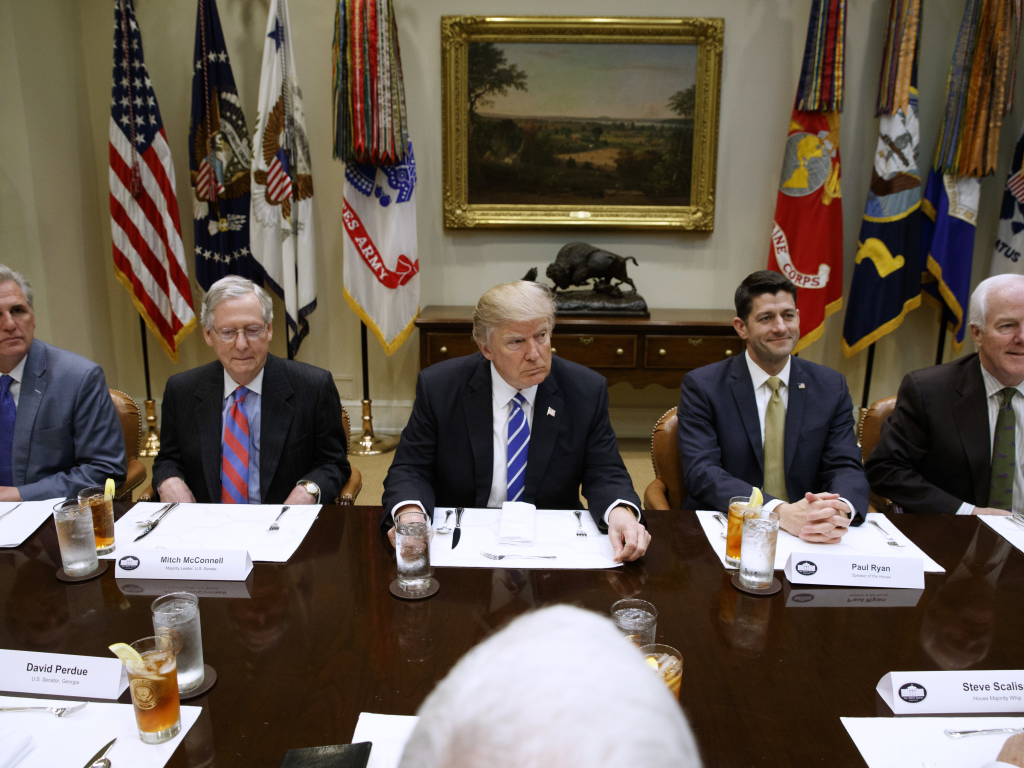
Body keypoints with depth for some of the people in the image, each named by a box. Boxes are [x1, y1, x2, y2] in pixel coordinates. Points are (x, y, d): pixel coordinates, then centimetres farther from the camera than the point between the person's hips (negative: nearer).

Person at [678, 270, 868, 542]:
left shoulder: (831, 387, 7)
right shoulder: (701, 386, -3)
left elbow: (846, 467, 1)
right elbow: (701, 471, -14)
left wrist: (841, 510, -24)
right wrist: (781, 511, -28)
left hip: (808, 538, 3)